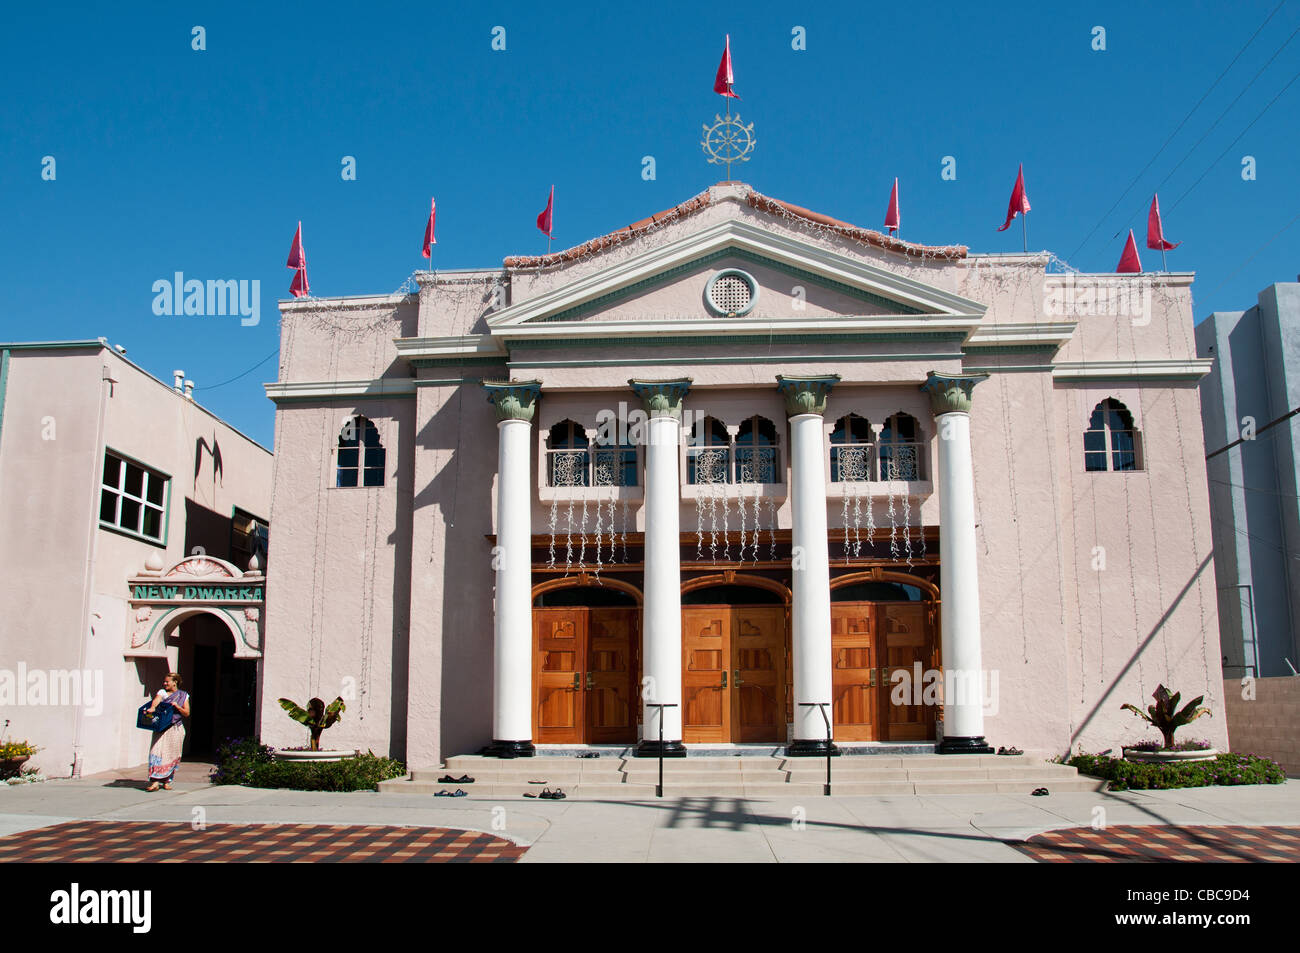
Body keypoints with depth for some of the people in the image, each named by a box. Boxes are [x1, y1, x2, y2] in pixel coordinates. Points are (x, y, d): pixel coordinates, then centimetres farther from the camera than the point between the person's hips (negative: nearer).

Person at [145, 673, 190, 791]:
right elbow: (156, 700, -14)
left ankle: (167, 781, 12)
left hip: (176, 729, 1)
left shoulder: (183, 696, 11)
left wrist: (177, 706, -12)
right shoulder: (162, 693, 9)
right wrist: (152, 708, -35)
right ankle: (155, 782, -17)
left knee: (172, 755, 1)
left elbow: (187, 713, 5)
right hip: (161, 728, -1)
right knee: (157, 752, -13)